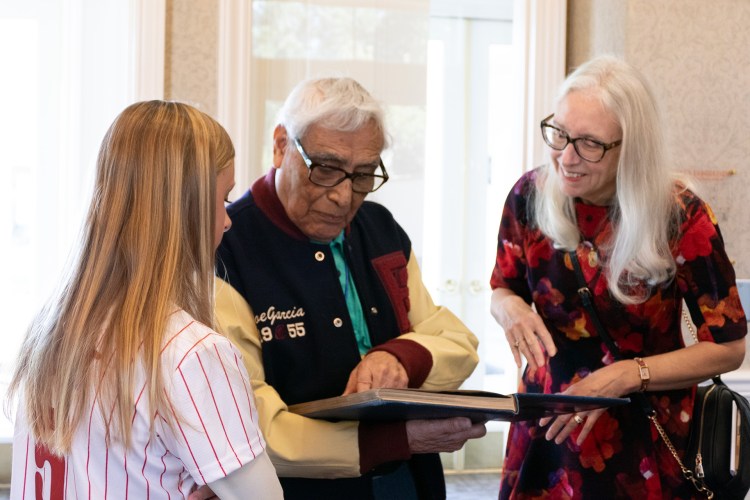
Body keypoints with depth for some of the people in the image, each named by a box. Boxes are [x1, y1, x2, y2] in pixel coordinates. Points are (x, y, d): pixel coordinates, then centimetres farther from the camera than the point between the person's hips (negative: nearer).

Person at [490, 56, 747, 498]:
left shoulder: (679, 215, -18)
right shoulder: (531, 196, -10)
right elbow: (503, 288, 8)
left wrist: (625, 376, -22)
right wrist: (511, 308, -16)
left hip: (645, 444, -3)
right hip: (546, 430, 3)